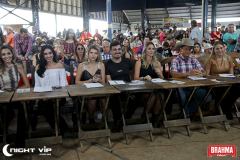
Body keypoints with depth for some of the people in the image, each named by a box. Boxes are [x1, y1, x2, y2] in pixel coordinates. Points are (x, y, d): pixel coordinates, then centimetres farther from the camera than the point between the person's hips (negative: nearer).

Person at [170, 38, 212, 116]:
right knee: (182, 96, -36)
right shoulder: (175, 60, 0)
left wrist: (201, 73, -23)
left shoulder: (194, 60, 15)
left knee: (208, 96, -18)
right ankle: (186, 115, -5)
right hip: (180, 87, -4)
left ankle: (188, 109, 3)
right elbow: (174, 75, -18)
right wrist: (189, 73, -33)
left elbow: (204, 71, 3)